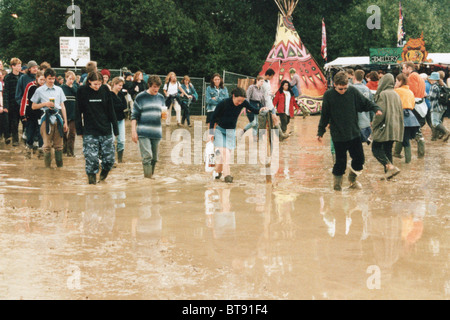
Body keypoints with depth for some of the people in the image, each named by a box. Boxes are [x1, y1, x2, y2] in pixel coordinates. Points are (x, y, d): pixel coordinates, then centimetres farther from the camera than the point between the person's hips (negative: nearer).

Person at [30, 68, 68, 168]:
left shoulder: (59, 89, 13)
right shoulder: (39, 90, 5)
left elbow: (62, 106, 14)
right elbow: (33, 106, 8)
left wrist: (65, 122, 10)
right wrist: (45, 104, -8)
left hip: (58, 118, 2)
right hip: (46, 118, -2)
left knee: (59, 144, 4)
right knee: (47, 145, -5)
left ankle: (60, 165, 11)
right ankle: (47, 166, 1)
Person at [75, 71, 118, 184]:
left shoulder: (105, 90, 2)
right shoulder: (82, 91, -2)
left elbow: (111, 110, 7)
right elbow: (78, 112, 2)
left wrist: (115, 129, 6)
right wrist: (79, 130, -1)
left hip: (106, 131, 2)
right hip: (89, 132, -2)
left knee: (109, 158, 1)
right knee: (91, 158, -6)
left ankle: (103, 176, 28)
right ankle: (92, 179, 11)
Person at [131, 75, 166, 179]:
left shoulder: (161, 97, 12)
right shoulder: (140, 97, -1)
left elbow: (163, 112, 21)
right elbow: (134, 115, 0)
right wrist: (133, 131, -6)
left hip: (156, 132, 5)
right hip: (143, 133, -5)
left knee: (154, 158, 8)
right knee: (147, 156, -14)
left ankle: (151, 176, 21)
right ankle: (148, 177, -12)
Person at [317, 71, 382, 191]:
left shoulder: (353, 91, -4)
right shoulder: (328, 95, -7)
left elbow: (365, 103, 6)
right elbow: (325, 115, 2)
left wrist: (376, 108, -13)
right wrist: (320, 132, 3)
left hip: (354, 133, 3)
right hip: (338, 135, -3)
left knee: (359, 158, 6)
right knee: (341, 161, 2)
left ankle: (352, 179, 30)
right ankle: (337, 182, 24)